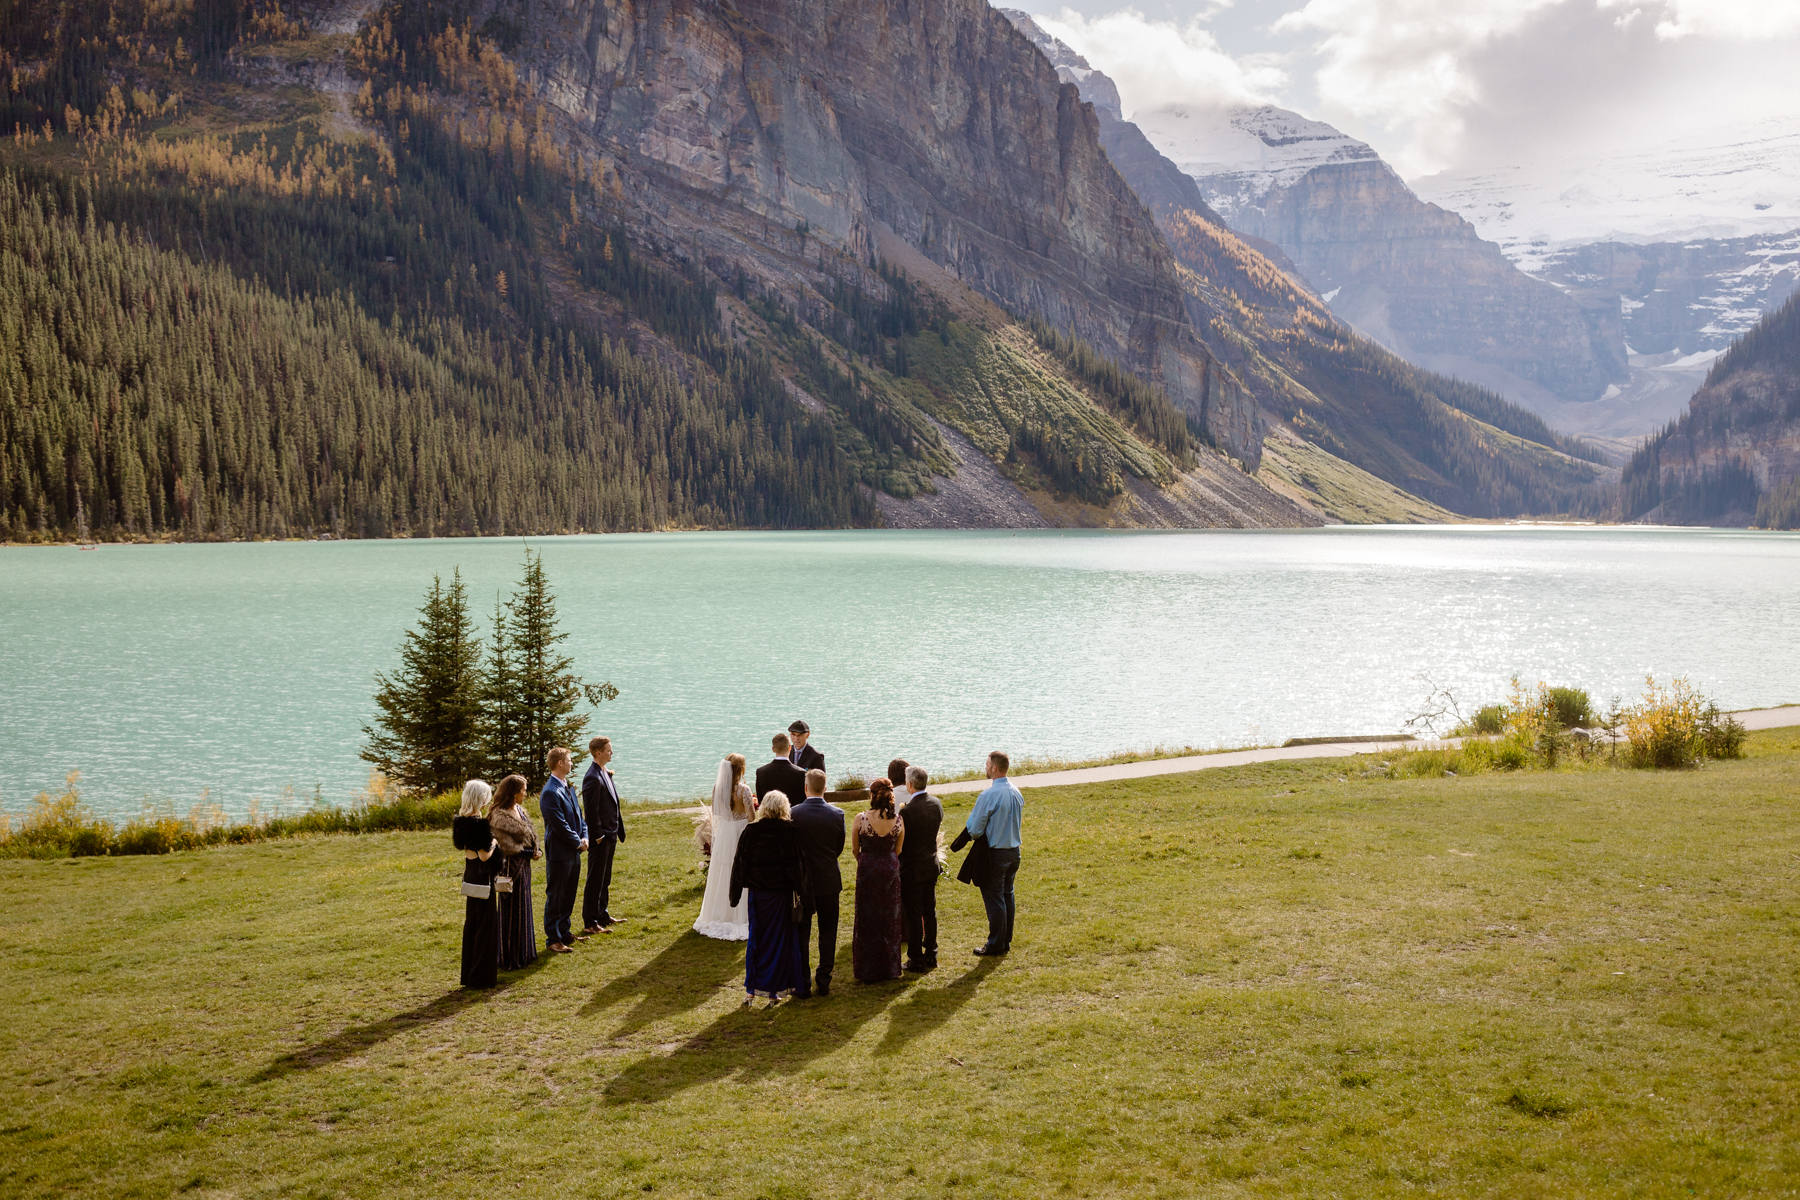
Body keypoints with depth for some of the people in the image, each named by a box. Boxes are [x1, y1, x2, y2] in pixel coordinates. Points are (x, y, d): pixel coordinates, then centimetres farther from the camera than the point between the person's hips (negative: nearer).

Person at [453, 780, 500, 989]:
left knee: (471, 922, 16)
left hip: (470, 876, 9)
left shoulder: (462, 820, 5)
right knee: (486, 924, 0)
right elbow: (484, 855, -22)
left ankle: (469, 973, 23)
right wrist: (494, 843, -4)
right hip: (482, 877, -9)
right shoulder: (479, 823, -21)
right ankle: (481, 975, 3)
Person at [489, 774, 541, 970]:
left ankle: (523, 954, 28)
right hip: (511, 866, -9)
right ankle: (510, 959, 9)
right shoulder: (500, 816, -19)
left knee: (523, 908, 16)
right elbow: (507, 846, -21)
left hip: (524, 865, 9)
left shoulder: (519, 810, 9)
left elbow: (530, 834, 15)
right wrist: (530, 852, -11)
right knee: (512, 912, 0)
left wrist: (537, 850, -2)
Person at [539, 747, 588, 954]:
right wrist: (578, 842, -10)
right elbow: (561, 826, -20)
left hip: (573, 852, 9)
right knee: (555, 897, 0)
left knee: (568, 896, 17)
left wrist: (584, 837, 1)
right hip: (559, 853, -9)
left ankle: (564, 933, 28)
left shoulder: (568, 787, 11)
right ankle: (553, 939, 7)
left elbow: (578, 814, 16)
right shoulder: (550, 793, -19)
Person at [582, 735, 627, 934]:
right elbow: (591, 811, -21)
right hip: (600, 838, -10)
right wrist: (598, 835, -19)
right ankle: (590, 922, 4)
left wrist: (618, 831, 17)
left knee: (605, 879, 19)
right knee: (595, 880, -2)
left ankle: (603, 915, 30)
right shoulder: (592, 778, -19)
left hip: (610, 834, 10)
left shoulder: (606, 773, 11)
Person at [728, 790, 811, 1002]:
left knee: (756, 938, 12)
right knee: (781, 939, 9)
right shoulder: (790, 831, -9)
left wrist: (736, 895, 6)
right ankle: (775, 989, 12)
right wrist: (800, 893, -2)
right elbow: (798, 865, -8)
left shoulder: (751, 831, -5)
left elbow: (739, 864, -2)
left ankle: (751, 988, 11)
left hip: (757, 893, 1)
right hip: (782, 894, -1)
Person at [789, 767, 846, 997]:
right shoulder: (837, 814, -9)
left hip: (802, 881, -1)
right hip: (829, 882, 1)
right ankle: (823, 981, 14)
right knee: (828, 932, 12)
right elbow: (839, 848, 2)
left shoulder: (793, 814, -13)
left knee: (801, 933, 10)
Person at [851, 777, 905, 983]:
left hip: (867, 871, -2)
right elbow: (897, 851, 5)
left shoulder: (861, 819, -13)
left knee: (867, 920, 10)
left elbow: (855, 851, -1)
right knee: (890, 919, 15)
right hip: (890, 871, 2)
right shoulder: (898, 820, -7)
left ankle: (868, 971, 15)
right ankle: (890, 968, 22)